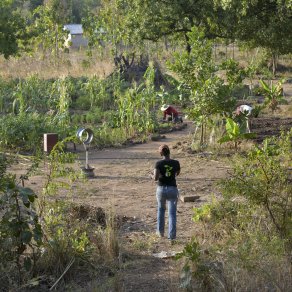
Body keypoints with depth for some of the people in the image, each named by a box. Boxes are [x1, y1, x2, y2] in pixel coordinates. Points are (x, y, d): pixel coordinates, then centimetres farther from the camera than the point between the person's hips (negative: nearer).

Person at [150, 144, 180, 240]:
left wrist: (152, 176, 8)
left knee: (161, 209, 24)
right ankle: (171, 235, -4)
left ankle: (160, 231, 28)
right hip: (172, 189, -1)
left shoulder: (158, 163, -8)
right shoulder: (176, 163, -4)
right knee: (172, 213, 4)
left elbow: (155, 178, -15)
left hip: (161, 189, 1)